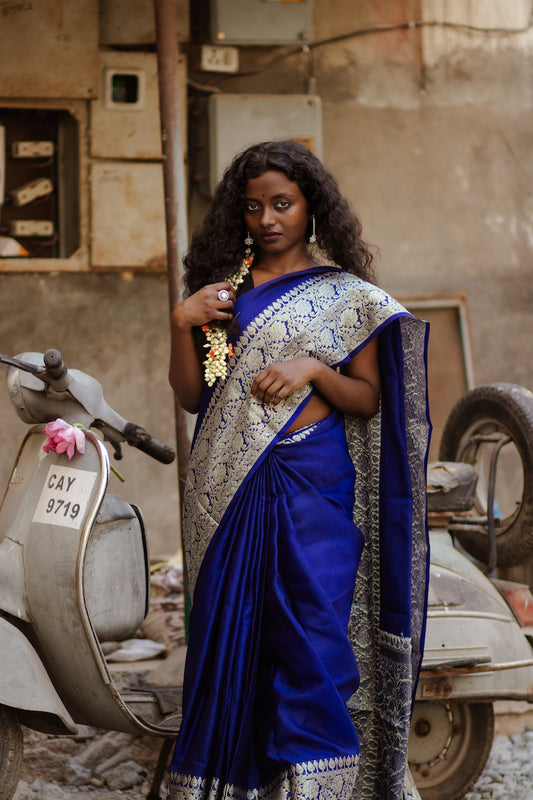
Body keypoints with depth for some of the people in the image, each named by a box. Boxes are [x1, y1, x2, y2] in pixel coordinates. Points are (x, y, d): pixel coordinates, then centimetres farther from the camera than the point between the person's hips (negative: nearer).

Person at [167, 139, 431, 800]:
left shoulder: (347, 295, 6)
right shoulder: (220, 287, 14)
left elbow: (370, 399, 4)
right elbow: (191, 395, 11)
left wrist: (314, 369, -12)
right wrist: (182, 324, -4)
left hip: (310, 480, -3)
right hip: (228, 484, 3)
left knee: (310, 631, -8)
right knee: (225, 631, 2)